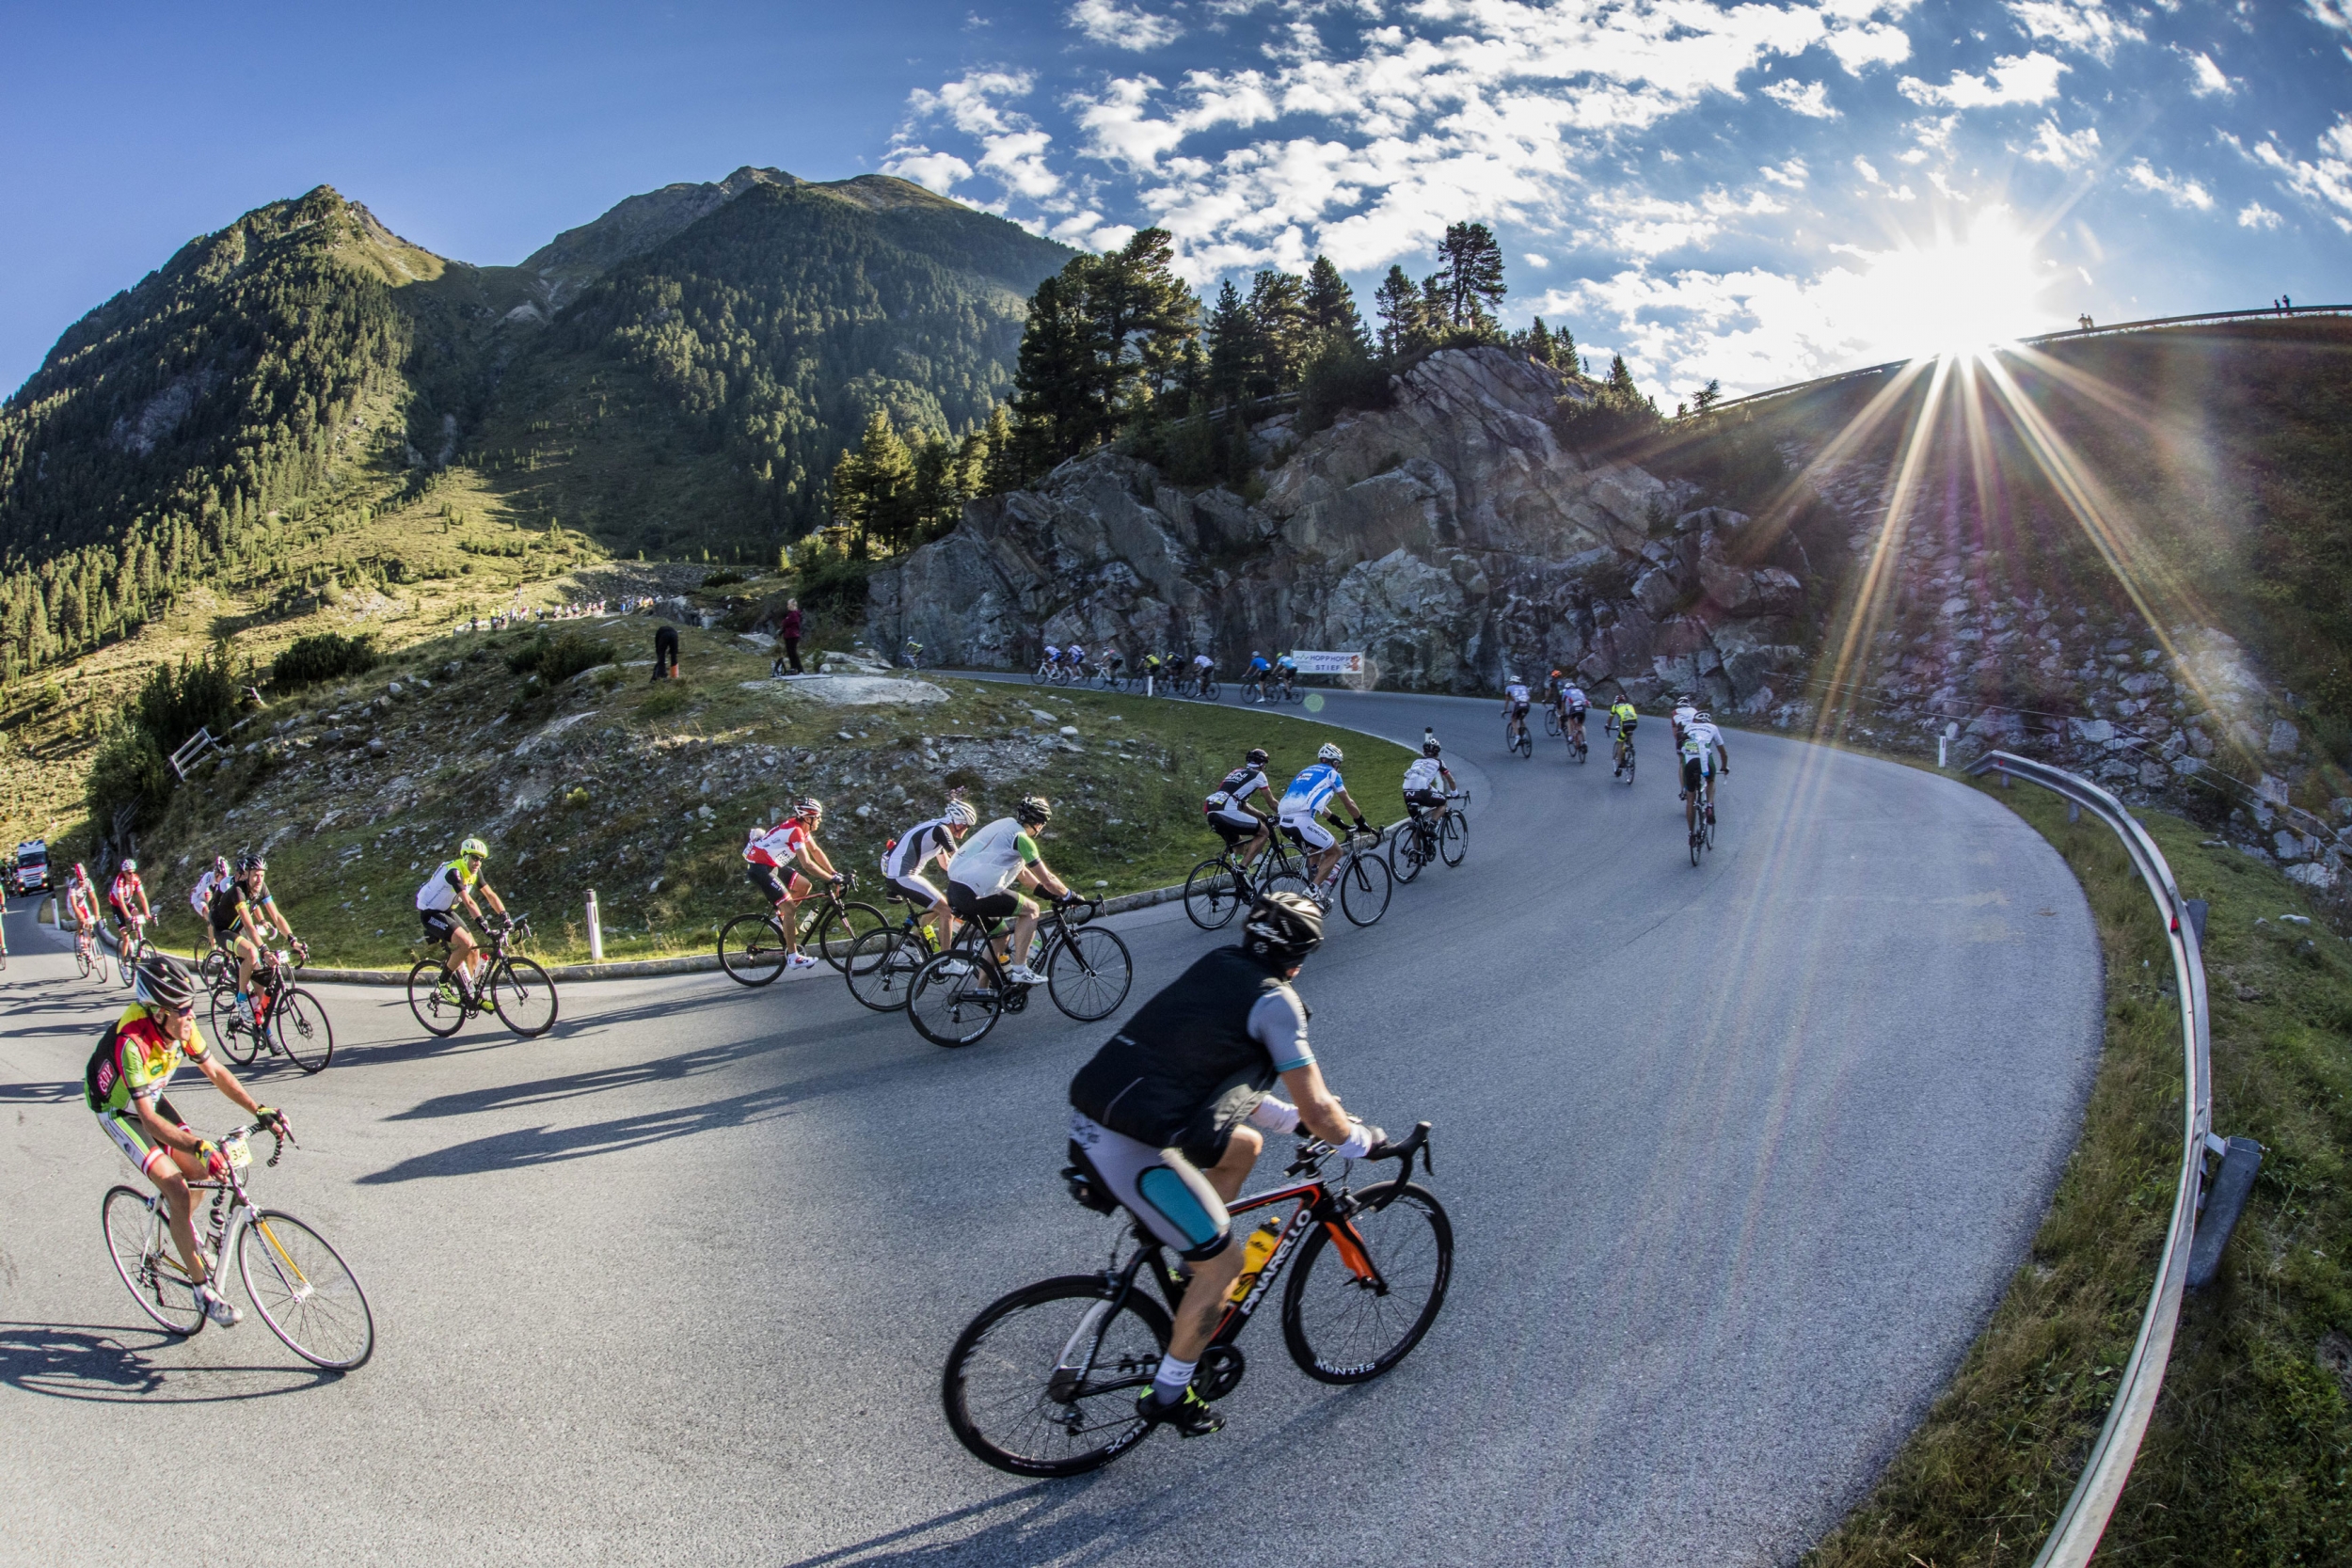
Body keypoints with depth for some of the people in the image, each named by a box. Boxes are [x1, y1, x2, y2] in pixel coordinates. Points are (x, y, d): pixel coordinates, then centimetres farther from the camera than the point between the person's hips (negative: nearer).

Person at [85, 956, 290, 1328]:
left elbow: (216, 1072, -8)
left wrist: (259, 1110, -18)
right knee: (177, 1191, -16)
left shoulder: (181, 1026, -19)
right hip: (118, 1111, -6)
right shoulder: (131, 1041, -38)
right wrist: (200, 1147, -50)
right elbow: (149, 1118, -39)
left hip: (151, 1099, 6)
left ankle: (185, 1234, 34)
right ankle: (202, 1289, -8)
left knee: (200, 1173, 1)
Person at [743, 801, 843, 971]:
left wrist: (834, 874, 5)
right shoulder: (795, 831, -25)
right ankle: (793, 957, -9)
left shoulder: (802, 827, 4)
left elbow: (816, 851, 11)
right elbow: (807, 864, -29)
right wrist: (832, 878, -24)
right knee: (789, 908, -12)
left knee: (805, 886, 7)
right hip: (759, 867, -10)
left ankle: (780, 919, 19)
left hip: (771, 865, 10)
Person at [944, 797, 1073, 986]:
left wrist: (1049, 892, 30)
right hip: (972, 895, -9)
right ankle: (1019, 970, 1)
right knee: (1030, 910, 1)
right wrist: (1069, 896, 10)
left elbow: (1022, 872, 30)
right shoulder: (1021, 837, -8)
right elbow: (1047, 879, -5)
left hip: (955, 889, 9)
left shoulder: (1005, 826, 21)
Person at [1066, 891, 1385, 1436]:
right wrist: (1363, 1142, 11)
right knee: (1225, 1261, 9)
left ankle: (1193, 1260, 33)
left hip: (1095, 1110, 9)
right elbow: (1316, 1111, -8)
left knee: (1244, 1146, 24)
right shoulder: (1275, 1002, -9)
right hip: (1130, 1150, -9)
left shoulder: (1214, 965, 15)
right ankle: (1167, 1395, 21)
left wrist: (1290, 1118, 28)